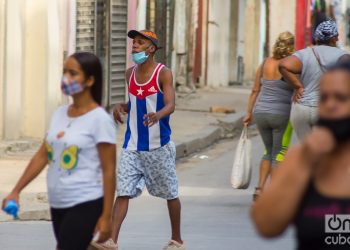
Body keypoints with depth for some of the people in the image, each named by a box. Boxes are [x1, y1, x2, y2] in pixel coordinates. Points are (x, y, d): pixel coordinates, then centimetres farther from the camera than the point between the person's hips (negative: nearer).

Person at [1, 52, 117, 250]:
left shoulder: (99, 119, -12)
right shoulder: (60, 114, 9)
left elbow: (109, 170, -12)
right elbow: (42, 156, 13)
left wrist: (106, 216, -15)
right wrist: (16, 191, 8)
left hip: (85, 205, -7)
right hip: (58, 204, 8)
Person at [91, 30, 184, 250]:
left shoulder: (163, 73, -9)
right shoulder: (130, 74, 8)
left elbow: (170, 105, -20)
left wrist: (157, 115, -41)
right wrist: (121, 107, -1)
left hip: (159, 146, -4)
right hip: (133, 146, 4)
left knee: (170, 194, 9)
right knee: (123, 191, -7)